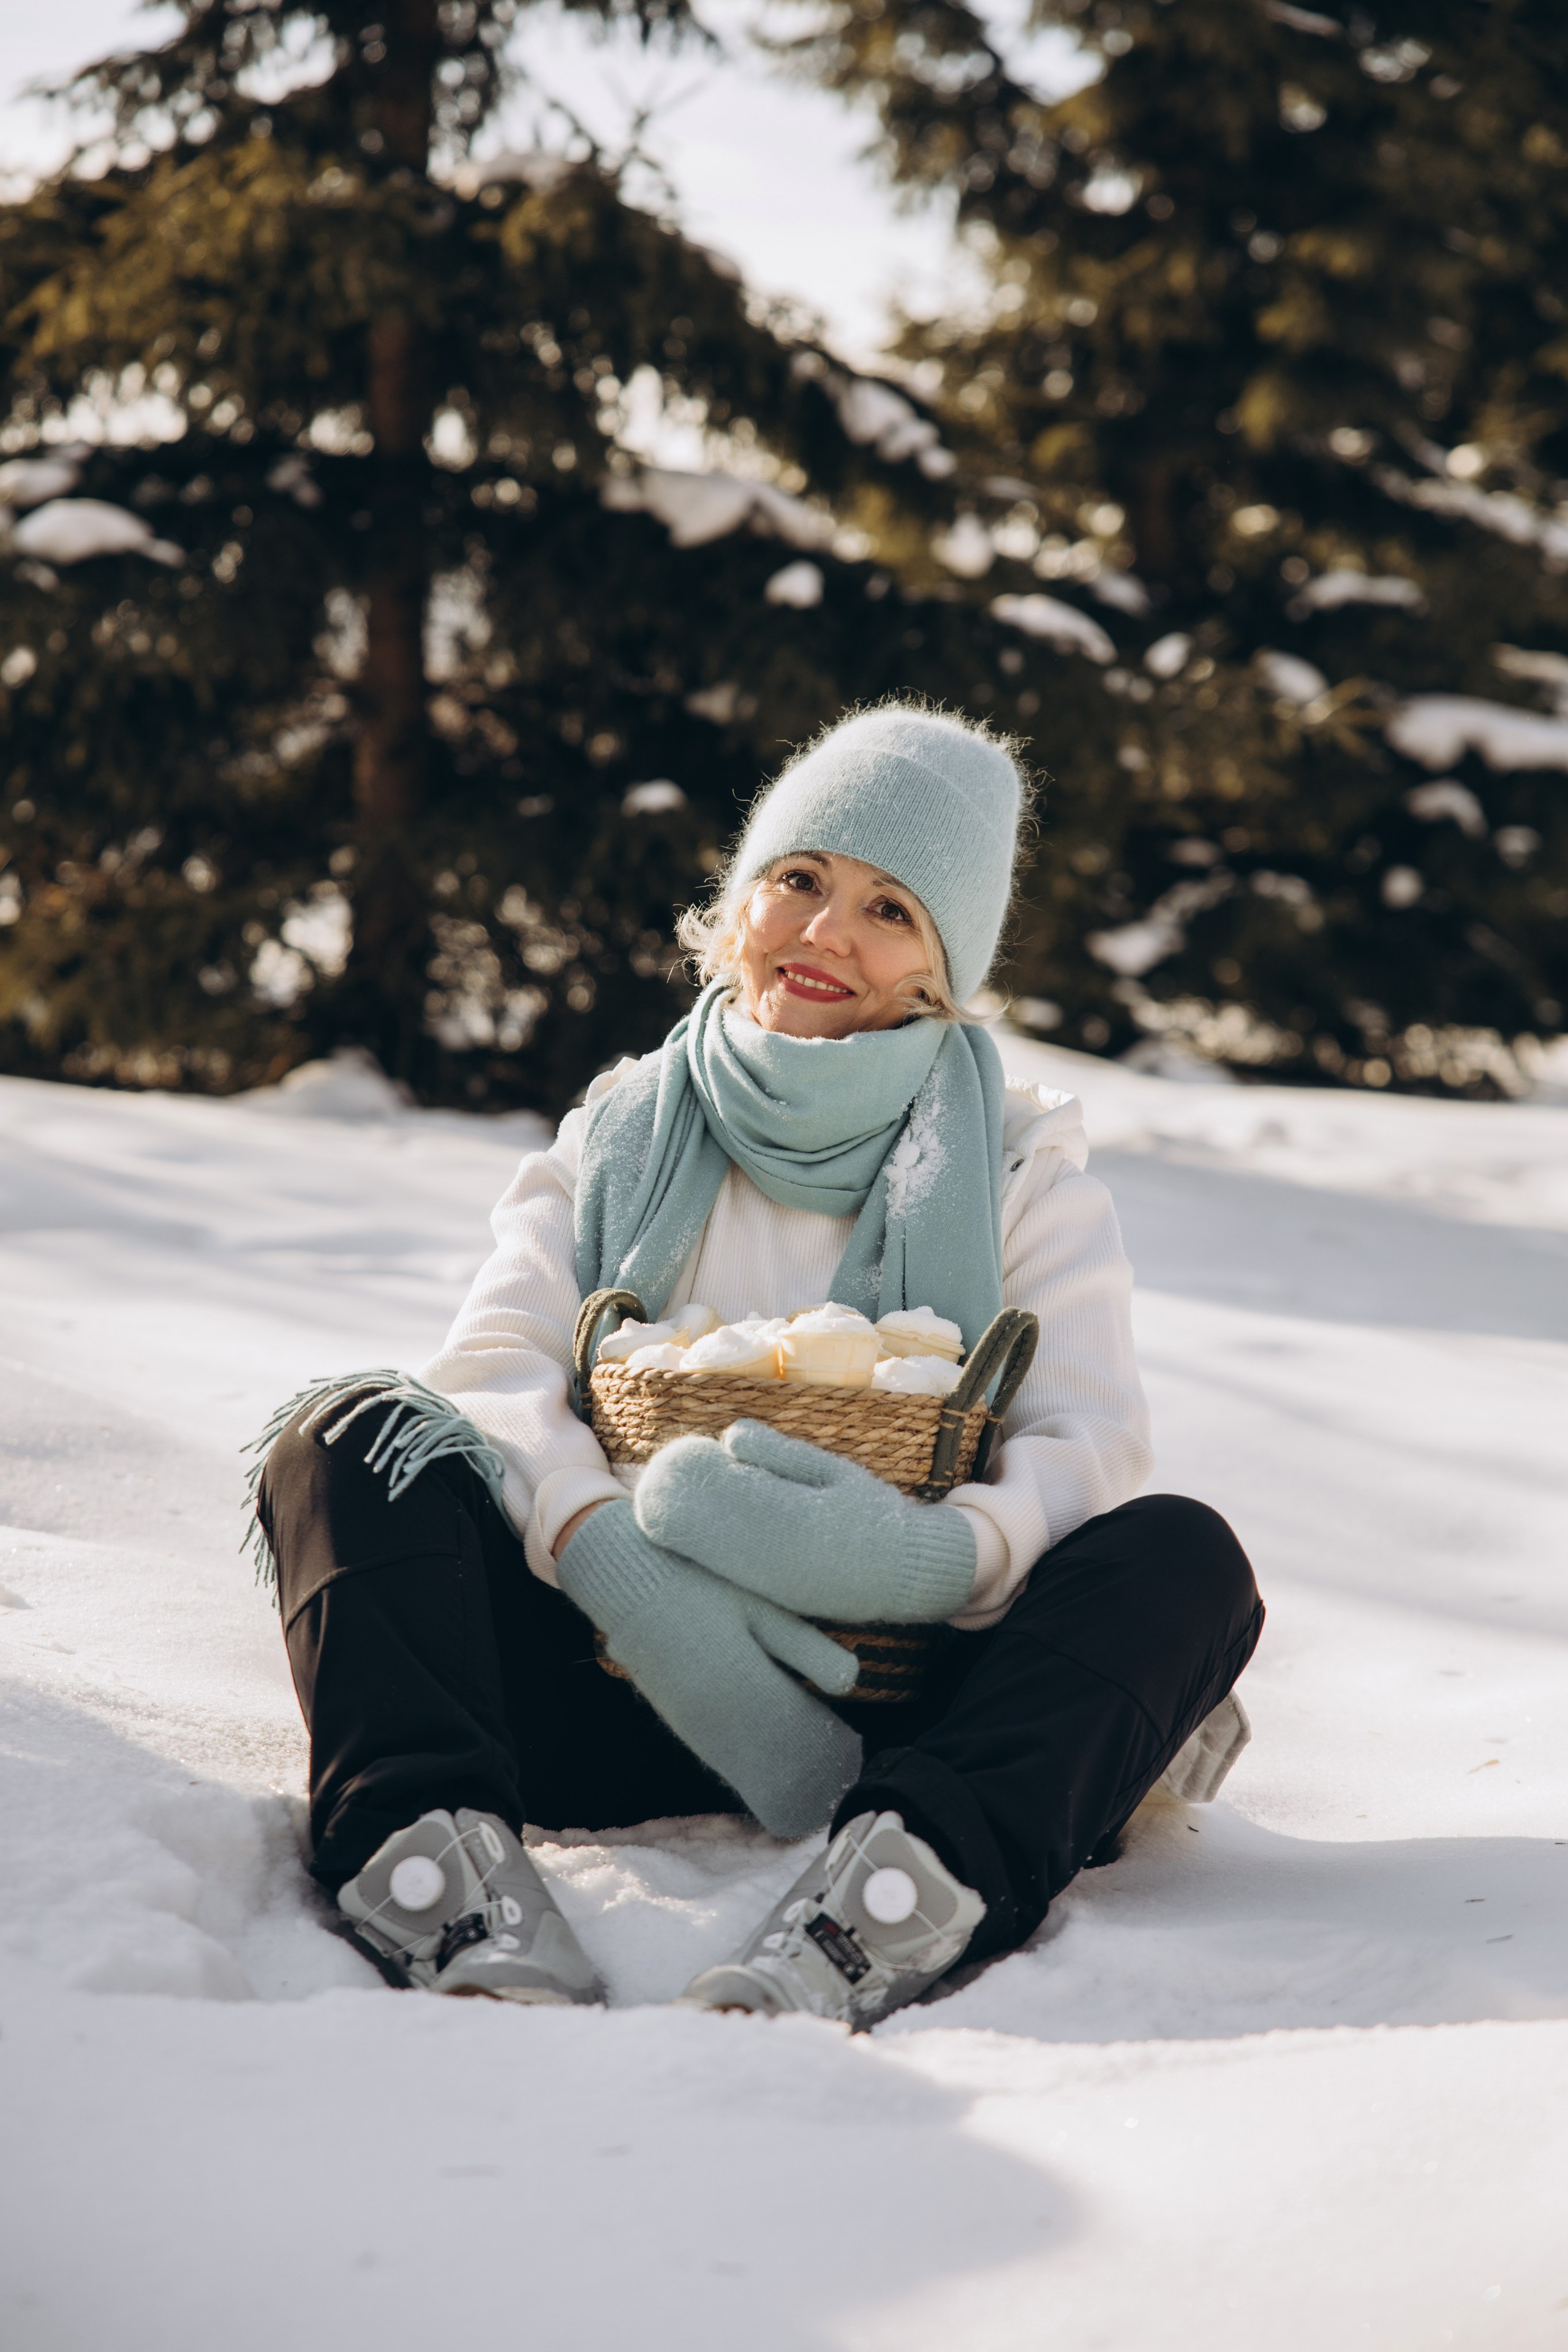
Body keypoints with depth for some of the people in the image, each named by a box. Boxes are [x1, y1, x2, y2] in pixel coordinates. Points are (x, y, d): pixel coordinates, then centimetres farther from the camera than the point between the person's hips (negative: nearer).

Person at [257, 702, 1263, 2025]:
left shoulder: (1021, 1169, 12)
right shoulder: (624, 1134, 16)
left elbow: (1090, 1448, -5)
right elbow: (495, 1371, -1)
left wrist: (929, 1556, -29)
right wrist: (621, 1566, -23)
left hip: (888, 1705, -1)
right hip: (619, 1674, 1)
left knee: (1185, 1556, -25)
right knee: (353, 1439, -17)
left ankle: (875, 1917, -50)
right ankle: (446, 1875, -42)